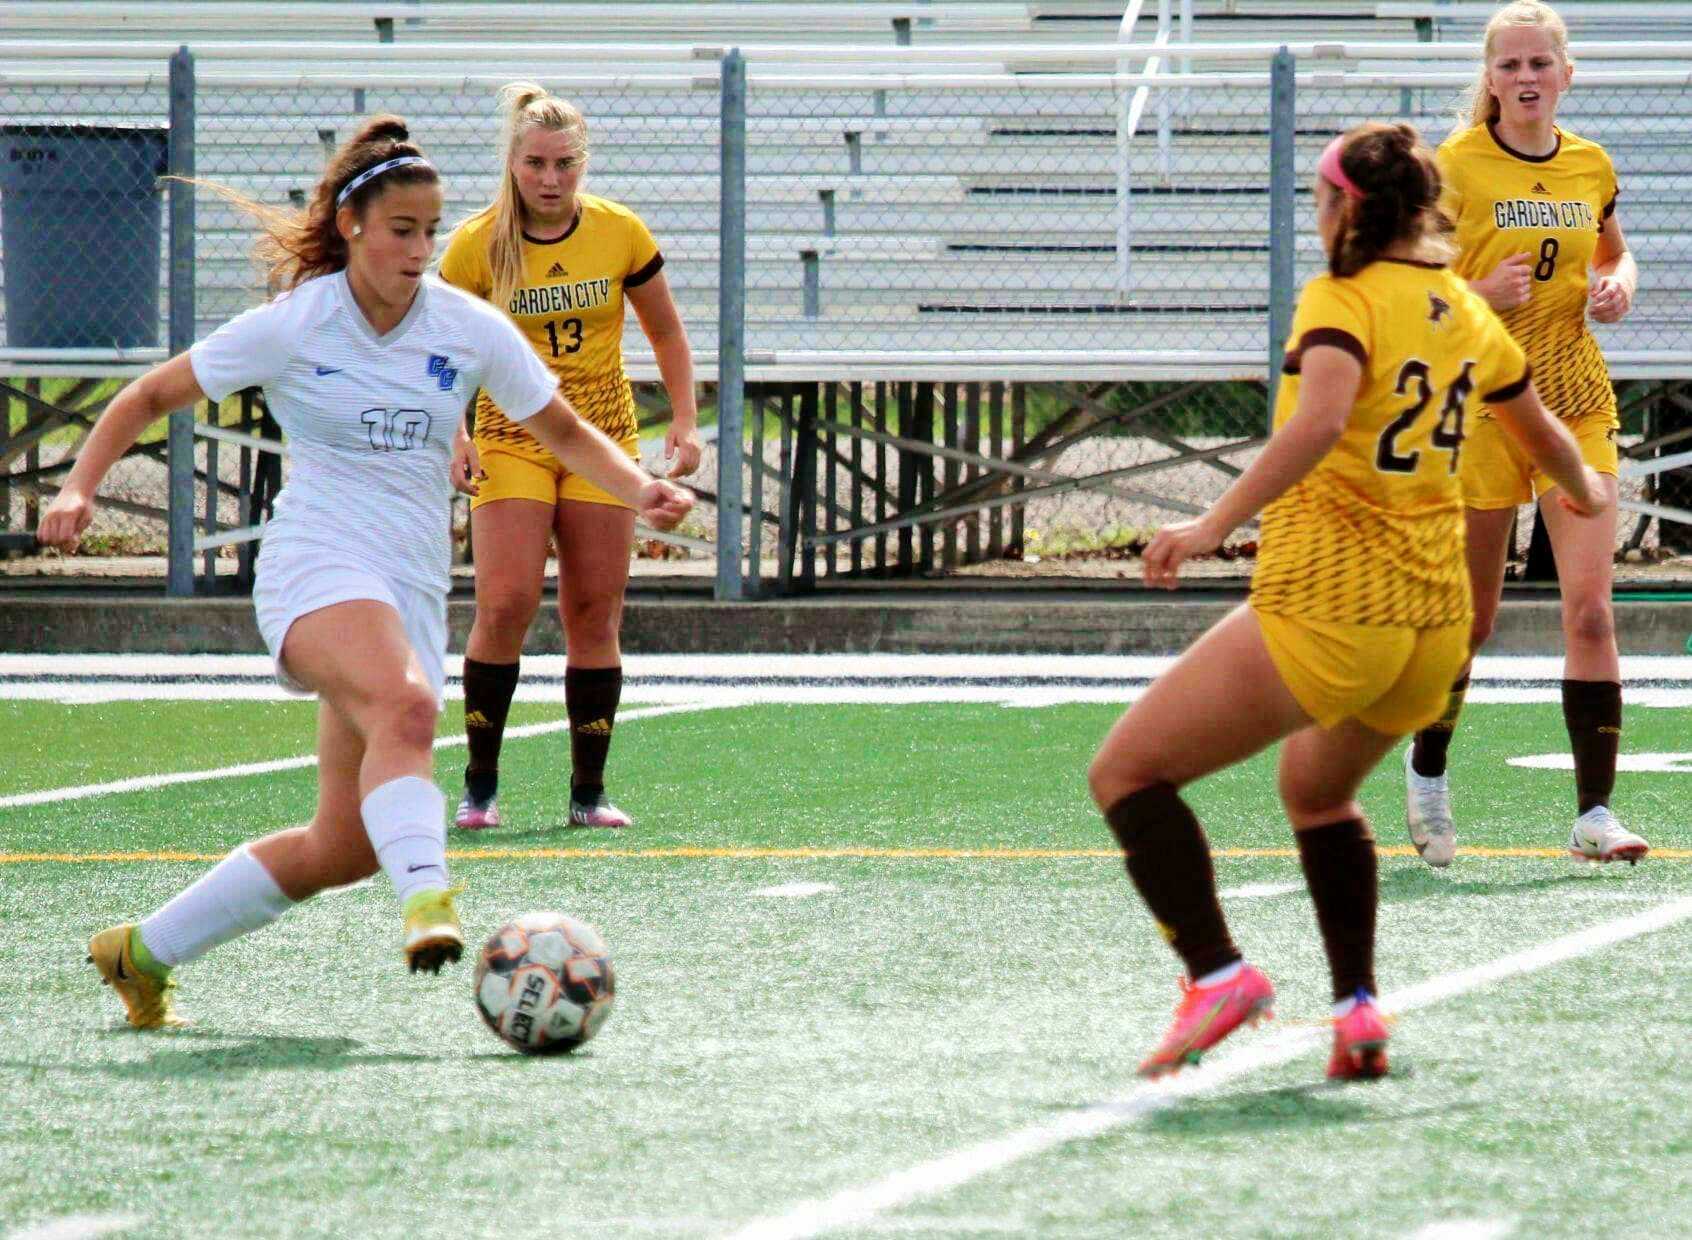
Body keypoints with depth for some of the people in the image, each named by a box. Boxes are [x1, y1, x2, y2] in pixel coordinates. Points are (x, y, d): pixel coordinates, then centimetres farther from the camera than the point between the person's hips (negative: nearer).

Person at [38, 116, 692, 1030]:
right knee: (405, 704, -38)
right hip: (317, 567, -5)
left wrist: (641, 490, -4)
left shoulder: (470, 329, 5)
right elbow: (148, 397, 7)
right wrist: (79, 488, -7)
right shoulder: (291, 327, -3)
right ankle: (427, 901, -56)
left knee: (346, 846, 2)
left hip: (414, 591, 5)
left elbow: (564, 431, 15)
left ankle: (146, 951, 18)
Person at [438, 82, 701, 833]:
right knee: (506, 603, -15)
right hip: (510, 437, -2)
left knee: (594, 615, 0)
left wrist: (684, 421, 2)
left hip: (604, 435, 2)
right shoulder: (477, 245, -7)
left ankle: (589, 791, 8)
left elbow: (665, 331, 10)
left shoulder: (621, 234, -3)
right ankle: (480, 785, -3)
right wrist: (446, 429, -11)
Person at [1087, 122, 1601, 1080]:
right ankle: (1358, 1009, 19)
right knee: (1318, 788, 32)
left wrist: (1216, 526, -30)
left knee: (1127, 771, -1)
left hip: (1327, 604, -8)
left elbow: (1316, 424, -28)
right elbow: (1544, 434, 29)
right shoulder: (1465, 312, 13)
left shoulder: (1344, 298, -8)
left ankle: (1217, 973, -17)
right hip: (1435, 618, 8)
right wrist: (1583, 489, 50)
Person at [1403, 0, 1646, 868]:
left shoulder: (1591, 167, 6)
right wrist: (1479, 294, -21)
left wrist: (1619, 286, 2)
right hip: (1480, 398, -3)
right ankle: (1426, 772, 33)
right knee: (1470, 615, 6)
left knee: (1589, 606, -10)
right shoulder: (1456, 167, -7)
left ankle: (1594, 813, -9)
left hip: (1575, 400, 3)